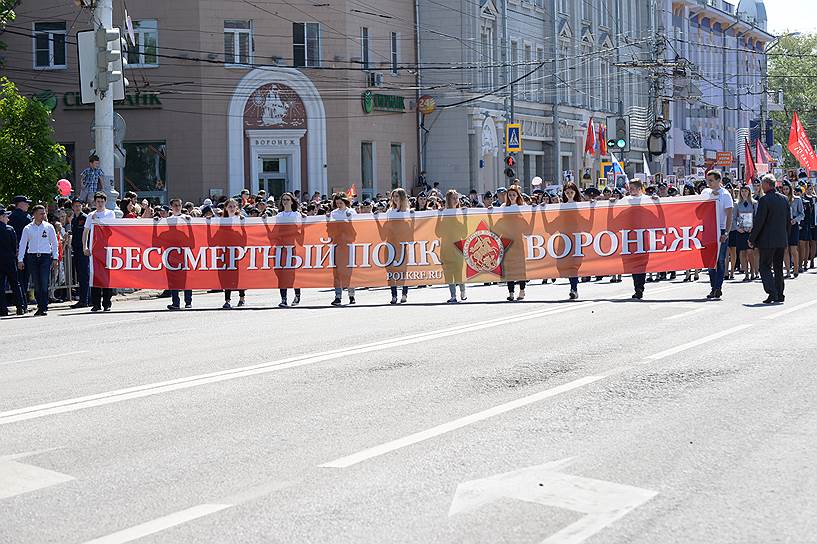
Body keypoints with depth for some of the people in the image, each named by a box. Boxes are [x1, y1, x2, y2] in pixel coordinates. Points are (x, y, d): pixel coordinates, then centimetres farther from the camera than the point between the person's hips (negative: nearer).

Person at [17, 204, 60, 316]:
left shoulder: (49, 227, 5)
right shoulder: (28, 228, 6)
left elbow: (54, 243, 9)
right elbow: (22, 244, 6)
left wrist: (55, 258, 3)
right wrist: (20, 260, 1)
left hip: (45, 257, -1)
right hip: (32, 257, 1)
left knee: (44, 283, -10)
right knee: (36, 284, 2)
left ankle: (44, 308, -7)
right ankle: (40, 307, 9)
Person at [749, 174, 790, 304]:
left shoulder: (764, 200, -14)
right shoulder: (784, 199, 8)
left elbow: (759, 221, -14)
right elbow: (789, 220, 13)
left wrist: (752, 239, -6)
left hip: (768, 240, -7)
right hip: (782, 240, 7)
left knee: (765, 267, 0)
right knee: (778, 268, 14)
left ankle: (772, 293, -13)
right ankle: (779, 295, 16)